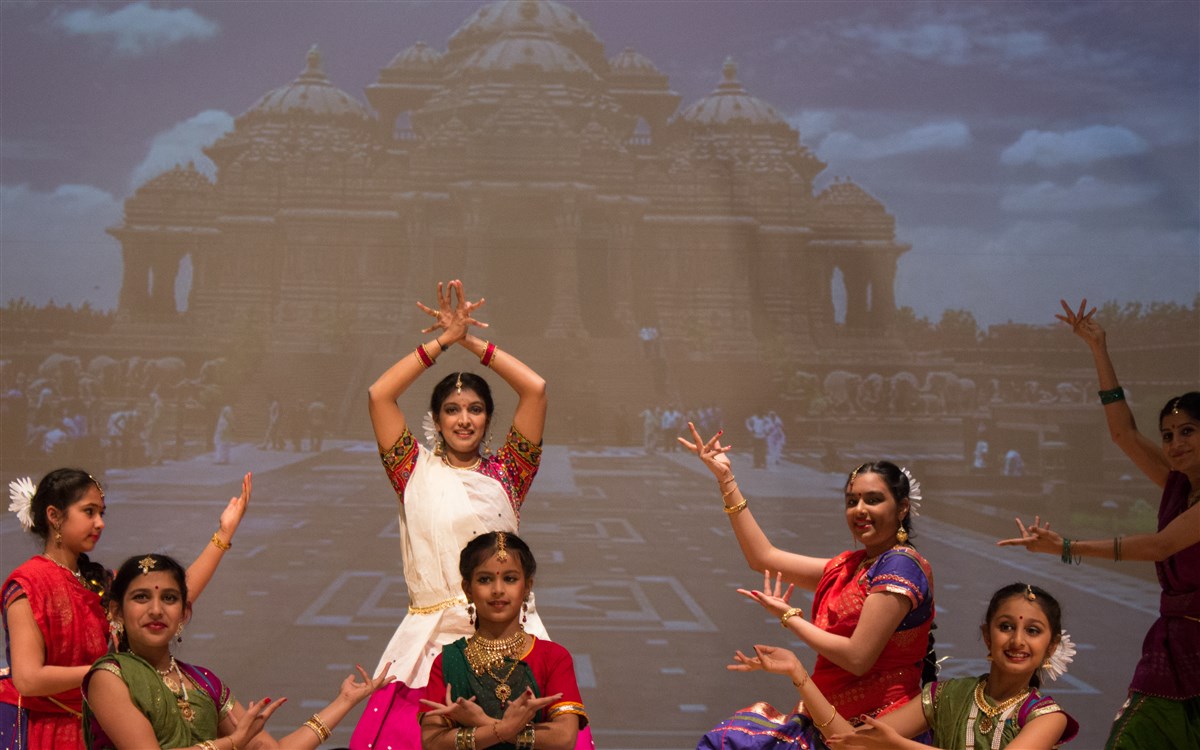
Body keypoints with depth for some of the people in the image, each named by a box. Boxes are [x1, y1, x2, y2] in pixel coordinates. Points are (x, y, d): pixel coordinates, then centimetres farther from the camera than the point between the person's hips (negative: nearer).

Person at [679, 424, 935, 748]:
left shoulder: (900, 565, -11)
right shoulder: (848, 566, 14)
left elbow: (857, 657, -18)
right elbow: (763, 556, 20)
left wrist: (790, 617, -4)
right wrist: (725, 478, 18)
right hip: (834, 723, 8)